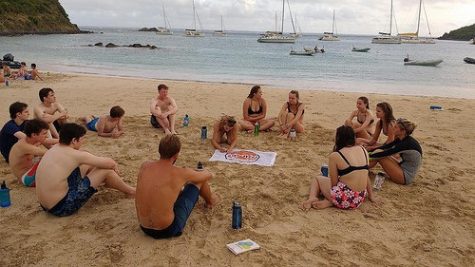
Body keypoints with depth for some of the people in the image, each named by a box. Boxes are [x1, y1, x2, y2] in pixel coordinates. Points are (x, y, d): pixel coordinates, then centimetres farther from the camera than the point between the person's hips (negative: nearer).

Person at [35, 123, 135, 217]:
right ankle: (130, 191, 21)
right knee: (105, 170, -3)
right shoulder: (76, 155, -18)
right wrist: (114, 166, 15)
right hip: (62, 207, -9)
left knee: (87, 166, 20)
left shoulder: (54, 149, 7)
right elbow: (110, 163, -9)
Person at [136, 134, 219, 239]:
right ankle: (210, 200, 42)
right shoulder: (181, 173, -18)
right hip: (168, 230, -5)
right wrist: (205, 171, 28)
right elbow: (209, 175, 4)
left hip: (144, 228, 5)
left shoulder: (144, 166, -6)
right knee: (199, 180, 8)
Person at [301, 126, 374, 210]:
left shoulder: (335, 156, -9)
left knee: (317, 179, 22)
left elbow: (334, 183, -6)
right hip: (360, 200, 5)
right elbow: (365, 175, 12)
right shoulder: (363, 150, 5)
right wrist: (370, 195, 22)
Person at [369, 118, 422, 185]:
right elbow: (385, 147, 5)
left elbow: (385, 153, -24)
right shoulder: (402, 139, 0)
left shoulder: (407, 143, -25)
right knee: (378, 152, -1)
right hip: (403, 168, 9)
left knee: (380, 156, -16)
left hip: (406, 176, -9)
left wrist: (369, 156, -15)